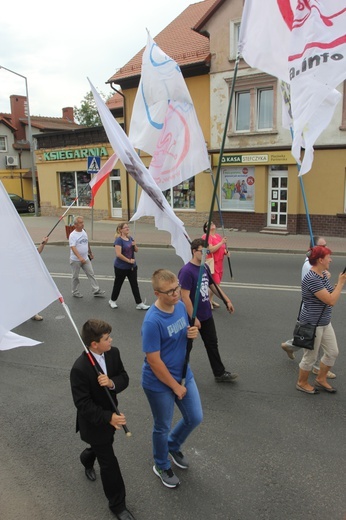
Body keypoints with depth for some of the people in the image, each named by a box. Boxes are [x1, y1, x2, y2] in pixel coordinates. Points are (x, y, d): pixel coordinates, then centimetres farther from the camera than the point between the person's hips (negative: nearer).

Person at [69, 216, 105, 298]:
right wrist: (80, 257, -41)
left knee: (91, 274, 5)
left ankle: (96, 290, 10)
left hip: (85, 258, 6)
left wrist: (90, 253, 27)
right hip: (75, 260, -6)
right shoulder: (72, 235, -18)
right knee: (75, 276, 8)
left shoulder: (84, 232, 6)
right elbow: (73, 247, -29)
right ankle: (75, 292, 24)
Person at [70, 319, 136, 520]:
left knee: (103, 447, 30)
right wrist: (109, 417, -34)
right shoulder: (80, 369, -33)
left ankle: (87, 458, 64)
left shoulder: (113, 353, -14)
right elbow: (83, 404, -28)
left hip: (111, 413, 6)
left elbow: (124, 378, -9)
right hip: (94, 422, -6)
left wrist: (112, 382, -31)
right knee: (109, 463, 7)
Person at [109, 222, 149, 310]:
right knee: (118, 284, 10)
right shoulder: (119, 240, -16)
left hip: (132, 266, 6)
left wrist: (135, 245, -9)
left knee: (134, 285, 6)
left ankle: (139, 304, 10)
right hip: (121, 267, -6)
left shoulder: (130, 238, 6)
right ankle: (112, 300, 31)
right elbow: (118, 254, -23)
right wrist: (129, 260, -20)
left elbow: (136, 250, 12)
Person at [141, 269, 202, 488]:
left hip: (184, 374, 7)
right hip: (160, 383, -7)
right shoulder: (152, 321, -30)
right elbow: (154, 361, -24)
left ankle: (173, 446, 50)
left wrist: (193, 333, -15)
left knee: (195, 418, 19)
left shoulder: (181, 306, -8)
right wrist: (175, 386, -14)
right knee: (163, 427, 15)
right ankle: (162, 466, 45)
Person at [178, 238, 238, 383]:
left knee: (212, 343, 16)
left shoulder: (205, 267, 2)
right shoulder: (186, 271, -23)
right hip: (192, 316, -7)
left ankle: (220, 373, 28)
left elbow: (213, 286, 16)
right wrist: (193, 318, -23)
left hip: (206, 314, 8)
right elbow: (185, 296, -25)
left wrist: (227, 300, 15)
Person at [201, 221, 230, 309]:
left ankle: (211, 300, 25)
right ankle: (208, 301, 6)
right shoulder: (206, 236, -11)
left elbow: (222, 249, 23)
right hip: (211, 263, -8)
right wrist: (221, 243, -21)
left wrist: (226, 252, 2)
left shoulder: (219, 236, 13)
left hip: (219, 263, 8)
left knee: (217, 283, 12)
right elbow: (211, 249, -22)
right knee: (214, 283, -10)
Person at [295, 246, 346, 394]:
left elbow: (330, 294, 14)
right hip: (312, 325, -9)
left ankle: (321, 379, 37)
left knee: (333, 352, 17)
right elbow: (331, 301, -27)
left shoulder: (323, 275, 4)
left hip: (325, 322, 9)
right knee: (310, 357, 8)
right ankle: (302, 383, 30)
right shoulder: (311, 279, -27)